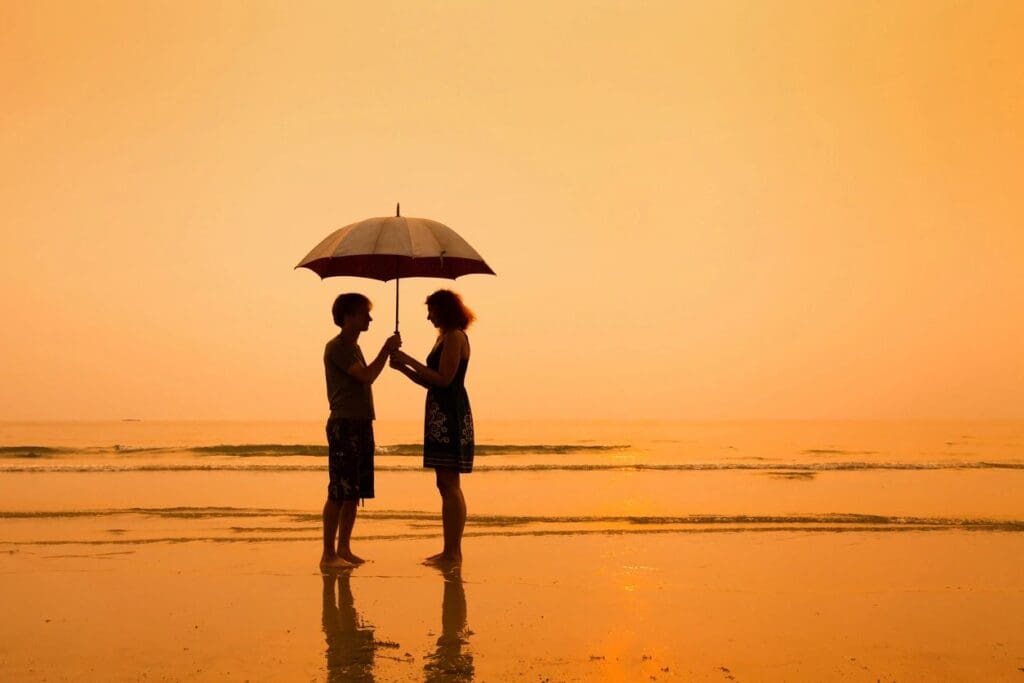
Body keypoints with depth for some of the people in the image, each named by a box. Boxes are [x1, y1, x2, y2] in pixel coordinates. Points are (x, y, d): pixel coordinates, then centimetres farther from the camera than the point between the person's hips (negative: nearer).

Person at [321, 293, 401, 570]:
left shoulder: (353, 347, 19)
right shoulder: (336, 347, -10)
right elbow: (366, 376, -18)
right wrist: (386, 350, -10)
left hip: (361, 424, 9)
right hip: (344, 424, -9)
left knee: (355, 492, 9)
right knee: (339, 492, -9)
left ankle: (344, 549, 15)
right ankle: (328, 554, -5)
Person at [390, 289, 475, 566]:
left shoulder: (455, 337, -10)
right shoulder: (444, 338, 20)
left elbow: (443, 379, -18)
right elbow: (431, 382, 19)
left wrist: (410, 361, -12)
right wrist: (404, 368, 7)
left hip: (451, 415, -10)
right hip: (440, 415, 10)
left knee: (450, 484, -9)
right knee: (446, 484, 10)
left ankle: (453, 552, -7)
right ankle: (450, 551, 15)